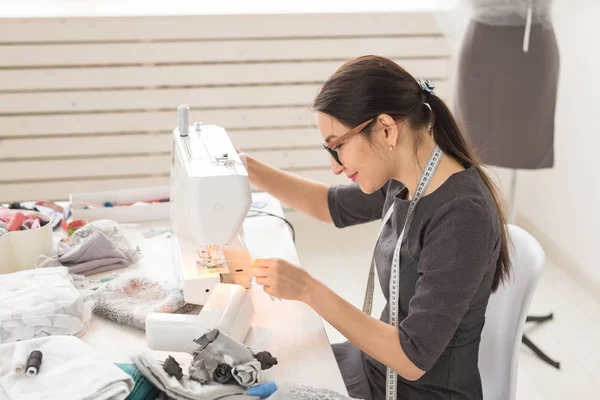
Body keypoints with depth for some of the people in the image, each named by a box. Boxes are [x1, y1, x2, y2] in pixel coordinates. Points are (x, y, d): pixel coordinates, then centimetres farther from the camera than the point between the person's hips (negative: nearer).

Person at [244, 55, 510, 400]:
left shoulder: (461, 217, -29)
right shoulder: (404, 180, -5)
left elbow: (413, 359, -27)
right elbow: (333, 206, 15)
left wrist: (307, 289, -27)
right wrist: (242, 167, 4)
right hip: (377, 363, 7)